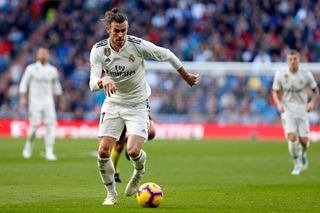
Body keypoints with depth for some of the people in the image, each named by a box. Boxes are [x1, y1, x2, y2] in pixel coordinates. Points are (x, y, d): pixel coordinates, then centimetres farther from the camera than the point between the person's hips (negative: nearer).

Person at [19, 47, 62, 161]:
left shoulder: (52, 70, 8)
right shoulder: (31, 68, -1)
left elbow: (56, 86, 18)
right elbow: (24, 84, 1)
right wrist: (23, 98, -8)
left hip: (48, 100, 3)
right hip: (35, 99, -3)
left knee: (50, 124, -8)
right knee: (34, 124, -9)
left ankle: (49, 151, -6)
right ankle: (28, 144, 18)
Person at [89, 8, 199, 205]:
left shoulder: (138, 45, -20)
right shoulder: (98, 50, -14)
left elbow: (166, 55, -5)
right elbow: (93, 83, -21)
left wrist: (187, 76, 6)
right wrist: (103, 81, -45)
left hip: (137, 104, -2)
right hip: (113, 103, 2)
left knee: (133, 151, -19)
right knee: (103, 151, -9)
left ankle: (139, 171, 19)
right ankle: (111, 194, 14)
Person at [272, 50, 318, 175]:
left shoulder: (306, 75, -4)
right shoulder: (280, 75, -3)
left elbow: (315, 90, 9)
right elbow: (275, 92, 7)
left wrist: (312, 102, -9)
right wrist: (278, 104, -12)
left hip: (302, 110, 1)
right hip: (287, 110, -1)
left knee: (304, 139, -8)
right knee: (292, 137, -19)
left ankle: (303, 153, 29)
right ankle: (297, 164, 0)